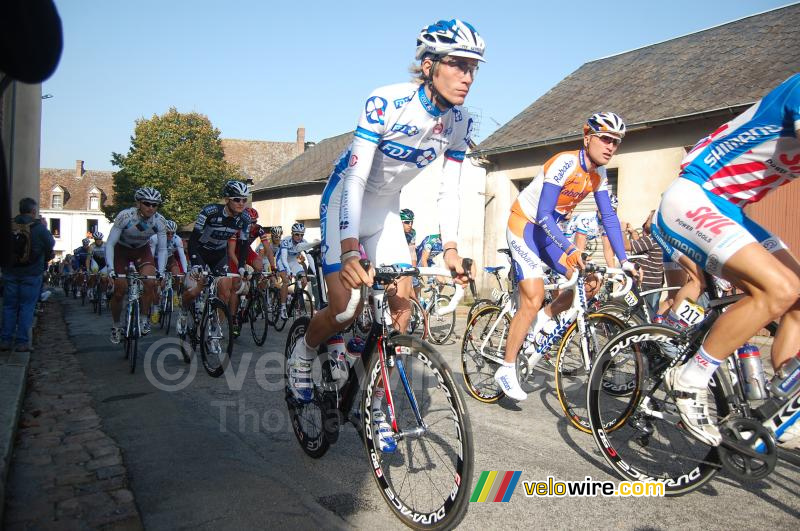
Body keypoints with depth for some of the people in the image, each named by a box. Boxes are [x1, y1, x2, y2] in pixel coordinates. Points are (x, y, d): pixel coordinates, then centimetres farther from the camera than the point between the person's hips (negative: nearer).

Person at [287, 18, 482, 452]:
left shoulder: (459, 123, -10)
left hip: (386, 211, 6)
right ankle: (303, 354, 18)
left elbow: (448, 191, -3)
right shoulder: (386, 103, -27)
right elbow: (355, 178, -32)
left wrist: (450, 249, -15)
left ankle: (375, 406, 10)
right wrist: (350, 253, -43)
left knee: (402, 308, -5)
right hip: (345, 201, -5)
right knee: (344, 309, -16)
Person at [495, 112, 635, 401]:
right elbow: (543, 215, -30)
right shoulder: (565, 163, -25)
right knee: (533, 299, -17)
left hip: (548, 231, 8)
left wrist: (624, 260, -3)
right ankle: (506, 369, -7)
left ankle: (539, 324, 14)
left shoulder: (599, 175, -1)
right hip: (524, 224, -8)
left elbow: (609, 217, 2)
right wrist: (569, 249, -39)